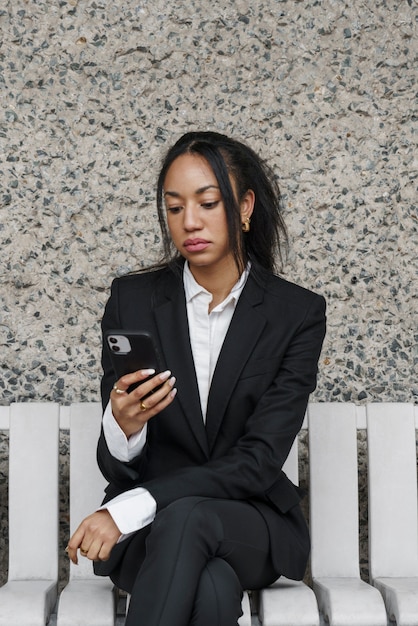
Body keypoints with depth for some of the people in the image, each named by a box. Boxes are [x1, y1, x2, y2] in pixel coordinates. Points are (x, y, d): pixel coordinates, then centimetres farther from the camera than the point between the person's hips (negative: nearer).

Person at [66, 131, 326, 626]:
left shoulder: (298, 313, -4)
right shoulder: (132, 299, -1)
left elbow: (258, 461, -13)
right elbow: (117, 469, -2)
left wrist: (127, 510, -24)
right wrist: (122, 426, -28)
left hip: (253, 525, 1)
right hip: (143, 531, 0)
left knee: (185, 518, -36)